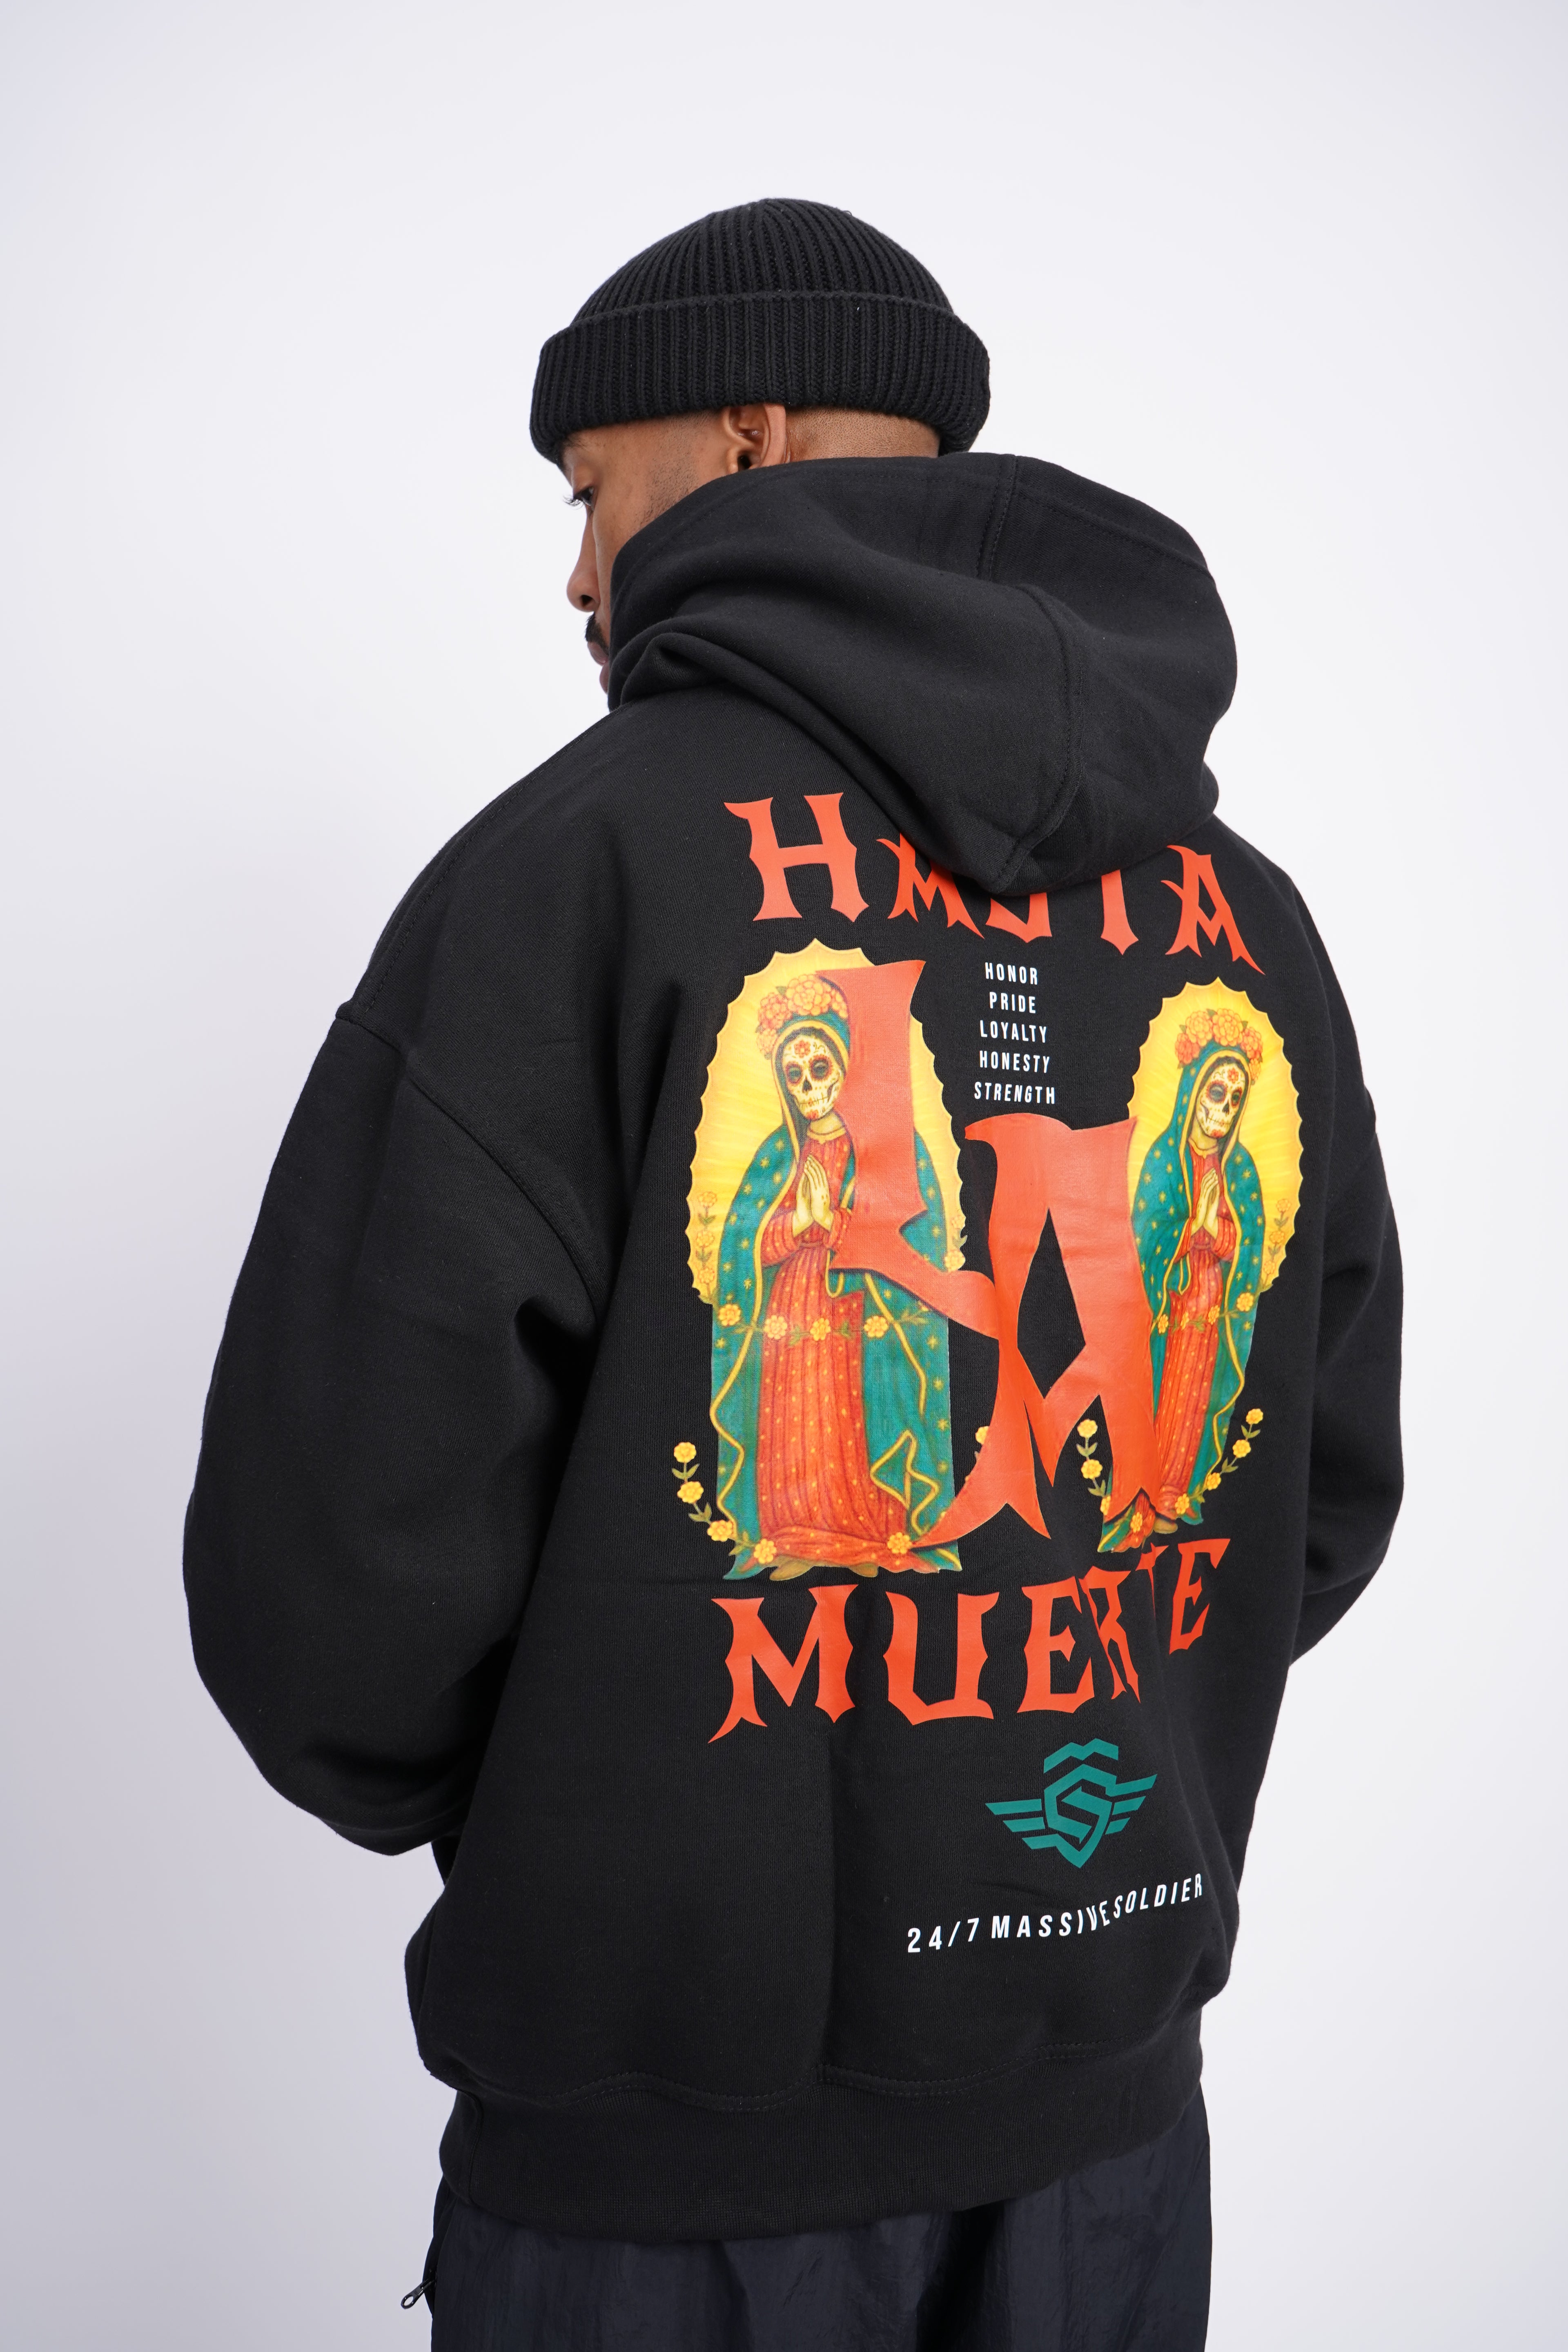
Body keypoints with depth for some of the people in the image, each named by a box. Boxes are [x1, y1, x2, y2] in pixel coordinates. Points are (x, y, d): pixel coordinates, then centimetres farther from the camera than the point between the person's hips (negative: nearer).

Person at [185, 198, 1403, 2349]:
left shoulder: (584, 858, -17)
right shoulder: (1244, 912, 0)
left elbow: (336, 1549, -18)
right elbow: (1324, 1491, 6)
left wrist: (538, 1813, 3)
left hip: (685, 2106, -4)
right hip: (1108, 2051, 5)